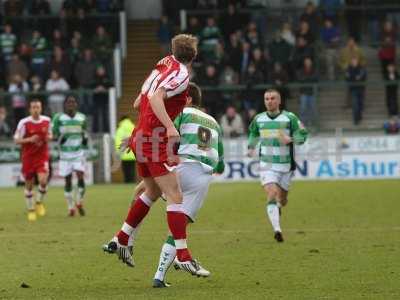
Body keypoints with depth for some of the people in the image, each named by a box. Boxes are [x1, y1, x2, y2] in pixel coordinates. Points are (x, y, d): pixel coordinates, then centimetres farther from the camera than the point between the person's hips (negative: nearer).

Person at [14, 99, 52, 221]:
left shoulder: (47, 120, 0)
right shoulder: (24, 123, -11)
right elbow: (17, 140, -7)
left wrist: (48, 138, -7)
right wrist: (29, 139, -23)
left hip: (42, 156, 1)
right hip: (28, 157, -1)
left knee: (43, 180, -19)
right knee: (29, 184, 6)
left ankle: (39, 202, 9)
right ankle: (31, 210, 23)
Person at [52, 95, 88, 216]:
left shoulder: (82, 117, 6)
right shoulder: (58, 118, -3)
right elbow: (53, 134, 2)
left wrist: (85, 138, 0)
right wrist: (59, 138, -18)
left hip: (79, 152, 1)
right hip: (65, 153, -1)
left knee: (81, 177, -13)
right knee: (68, 180, 3)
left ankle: (79, 203, 5)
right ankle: (70, 207, 16)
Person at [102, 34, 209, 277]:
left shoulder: (165, 64, 14)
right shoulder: (181, 75, -11)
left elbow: (138, 103, 21)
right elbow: (155, 97, -27)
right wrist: (170, 126, -35)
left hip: (141, 137, 9)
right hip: (155, 140, -9)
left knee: (153, 192, 24)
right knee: (175, 197, -10)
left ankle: (120, 241, 27)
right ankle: (183, 257, -14)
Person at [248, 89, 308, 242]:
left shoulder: (289, 117, -5)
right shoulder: (258, 119, 6)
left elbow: (302, 135, -3)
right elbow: (253, 133, 26)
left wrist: (291, 139, -22)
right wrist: (251, 147, 11)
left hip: (286, 165, 0)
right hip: (267, 165, 0)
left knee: (282, 199, 11)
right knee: (272, 195, -19)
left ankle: (279, 207, 50)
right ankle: (277, 230, -24)